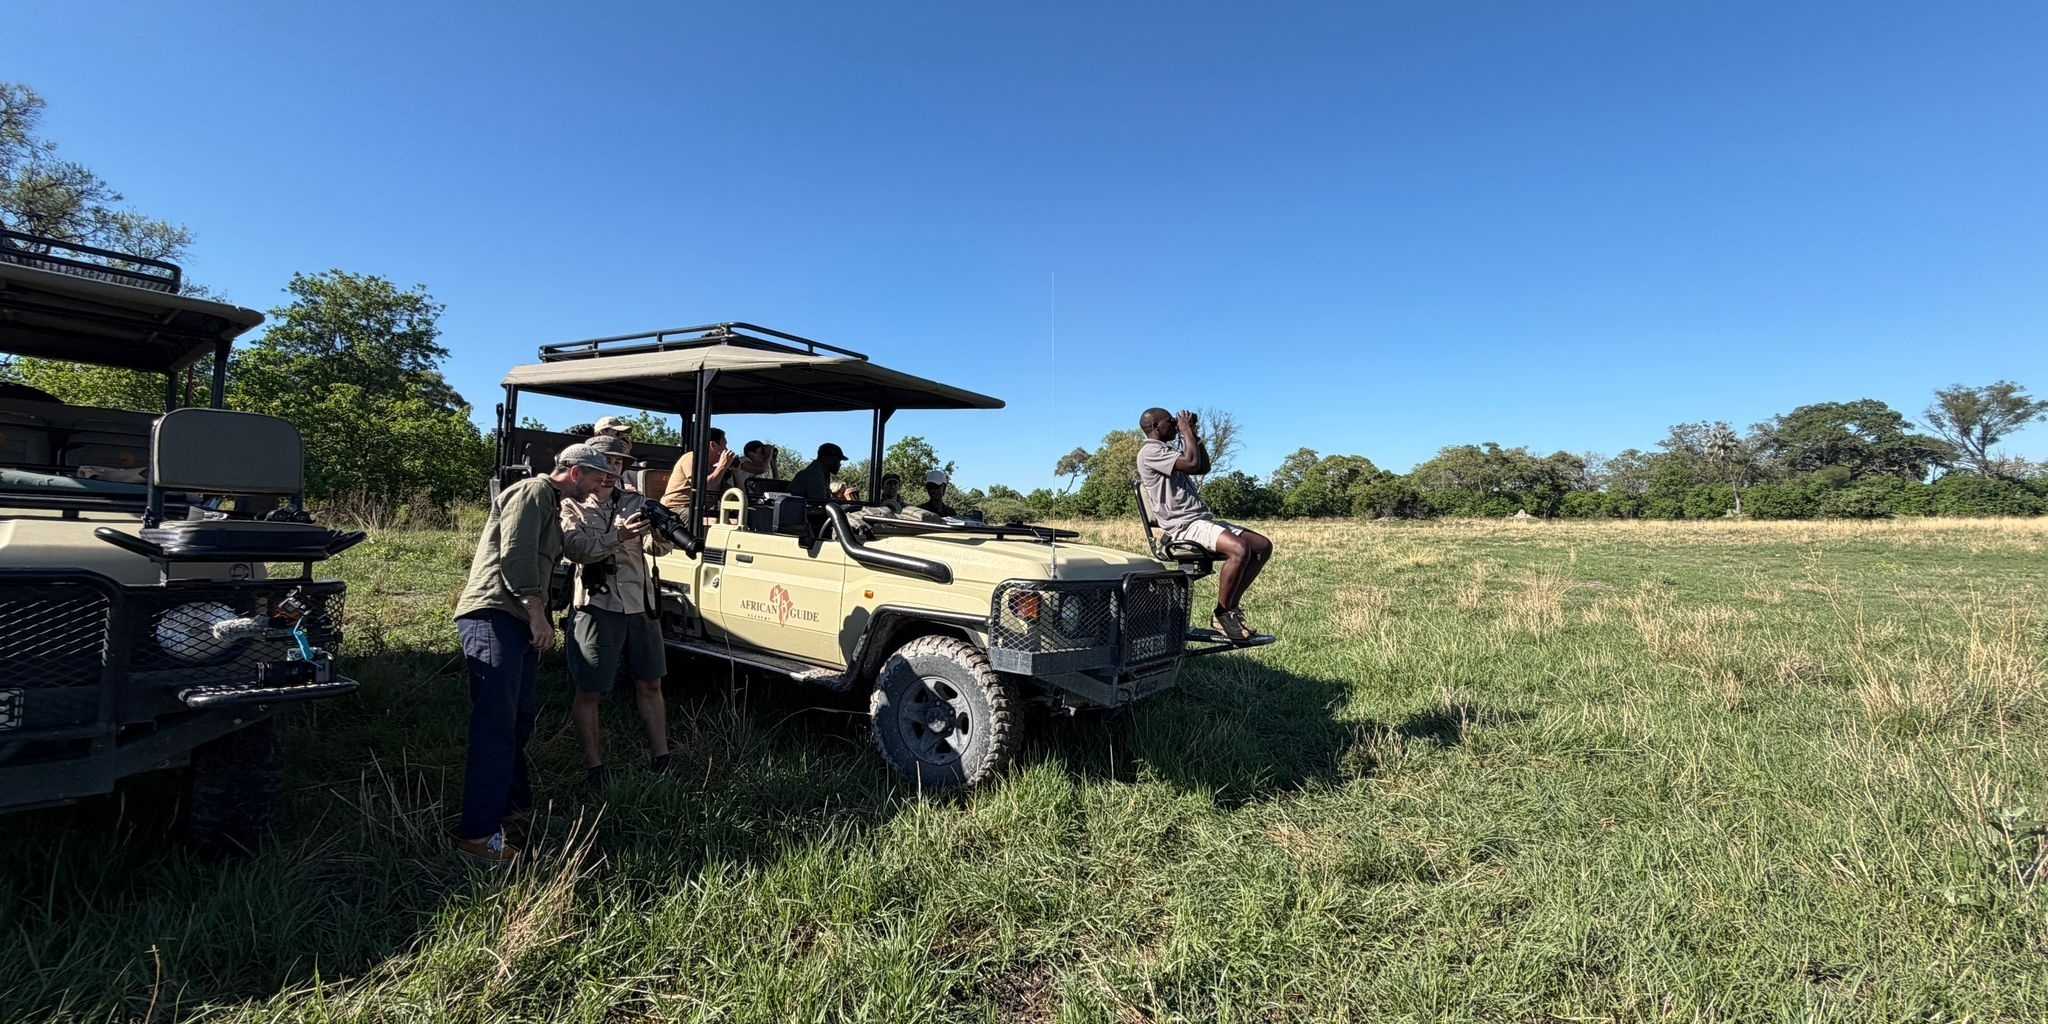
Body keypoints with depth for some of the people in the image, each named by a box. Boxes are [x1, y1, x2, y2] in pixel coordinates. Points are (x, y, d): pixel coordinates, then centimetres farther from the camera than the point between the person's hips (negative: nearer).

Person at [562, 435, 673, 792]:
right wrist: (618, 536, -30)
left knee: (650, 686, 10)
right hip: (597, 608, -3)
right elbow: (575, 548, -16)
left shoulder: (636, 502, 10)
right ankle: (593, 768, 16)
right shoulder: (572, 506, 2)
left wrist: (659, 534, -23)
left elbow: (661, 548, -1)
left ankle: (661, 761, 20)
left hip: (642, 608, 4)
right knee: (589, 692, 2)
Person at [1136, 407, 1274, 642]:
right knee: (1240, 549, -31)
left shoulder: (1165, 450, 25)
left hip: (1202, 519, 10)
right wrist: (1186, 431, -5)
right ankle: (1222, 613, -14)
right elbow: (1192, 463, -19)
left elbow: (1204, 467, 29)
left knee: (1263, 546, 1)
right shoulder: (1150, 451, -6)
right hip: (1184, 525, -10)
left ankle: (1231, 606, 3)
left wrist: (1194, 434, 21)